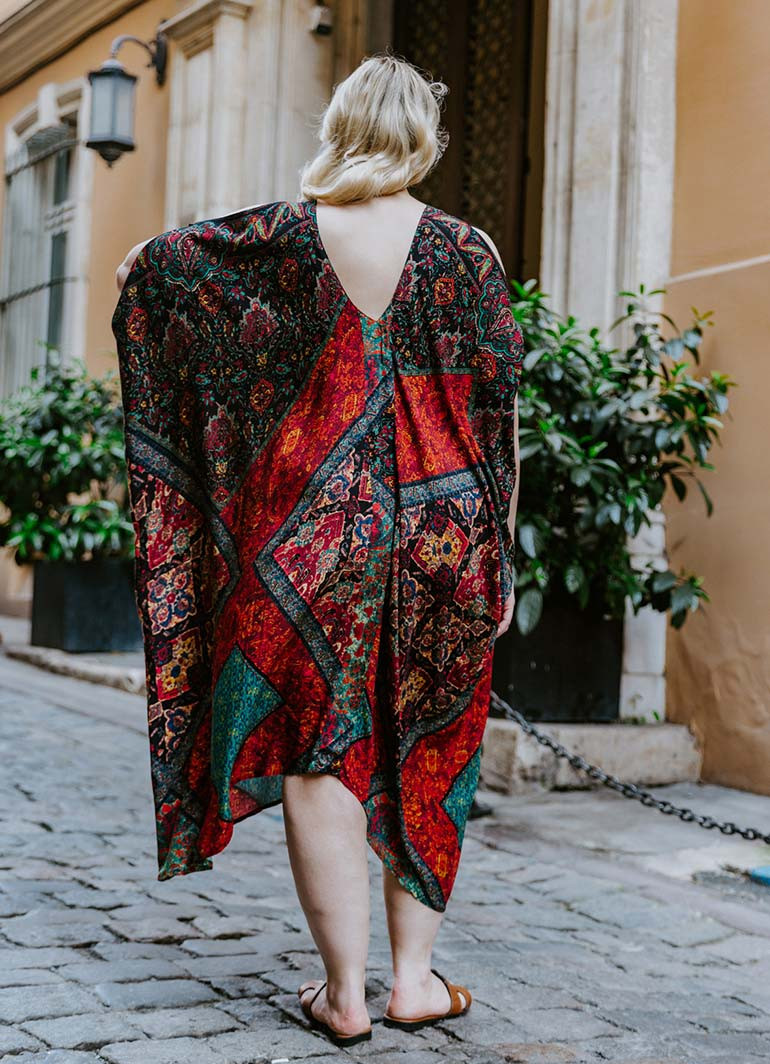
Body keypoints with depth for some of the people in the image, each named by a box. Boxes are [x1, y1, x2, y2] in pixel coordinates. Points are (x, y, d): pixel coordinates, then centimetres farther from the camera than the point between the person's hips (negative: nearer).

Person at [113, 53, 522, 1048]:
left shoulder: (275, 237, -2)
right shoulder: (466, 251, -1)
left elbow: (149, 262, 11)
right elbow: (499, 418, -1)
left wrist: (132, 268, 37)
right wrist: (500, 557, 6)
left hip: (309, 526, -1)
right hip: (440, 525, 1)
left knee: (317, 745, 6)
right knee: (426, 750, 13)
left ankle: (345, 991, 11)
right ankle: (415, 973, 21)